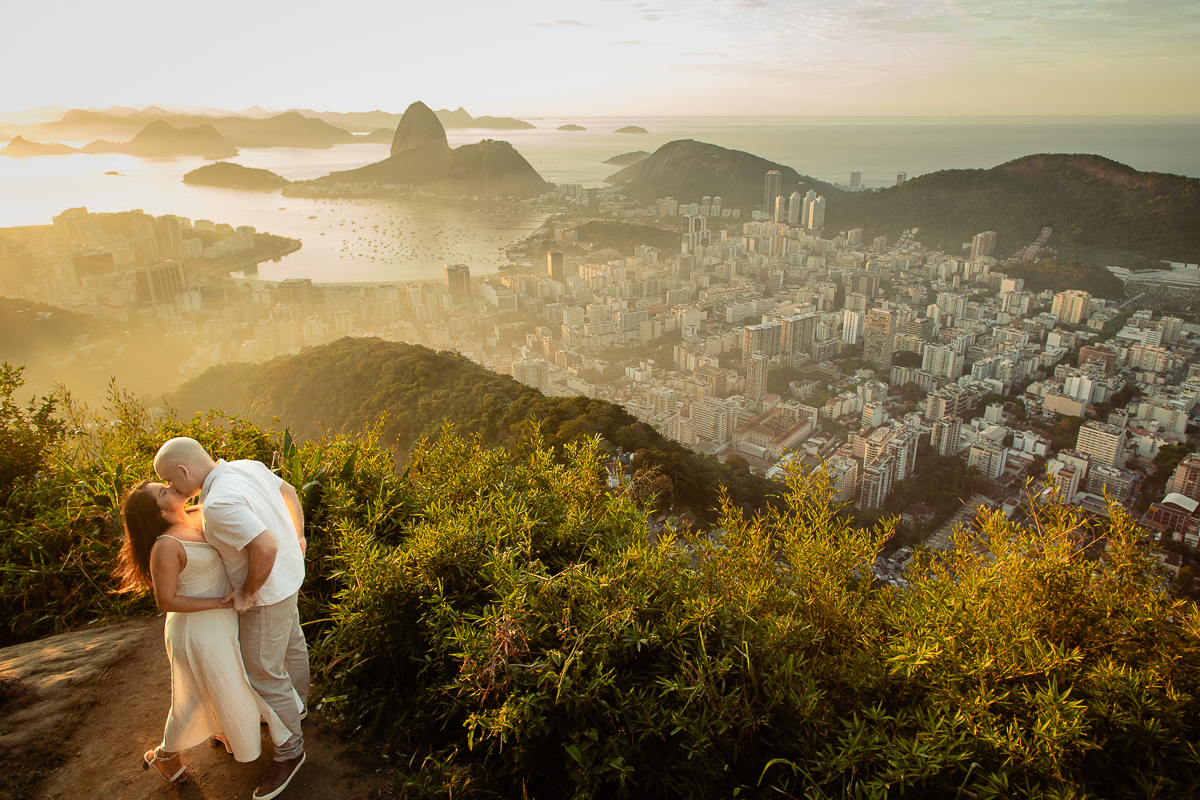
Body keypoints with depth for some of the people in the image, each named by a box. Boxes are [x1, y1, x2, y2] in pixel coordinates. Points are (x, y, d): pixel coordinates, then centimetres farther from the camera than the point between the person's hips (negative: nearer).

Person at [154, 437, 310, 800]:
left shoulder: (218, 504, -32)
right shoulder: (248, 466, -5)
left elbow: (265, 546, -39)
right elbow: (289, 492, 9)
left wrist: (248, 592, -24)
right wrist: (298, 537, 20)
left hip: (267, 592, -9)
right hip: (288, 572, 9)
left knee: (264, 672, 6)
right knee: (290, 644, 29)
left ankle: (289, 750, 23)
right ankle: (295, 705, 53)